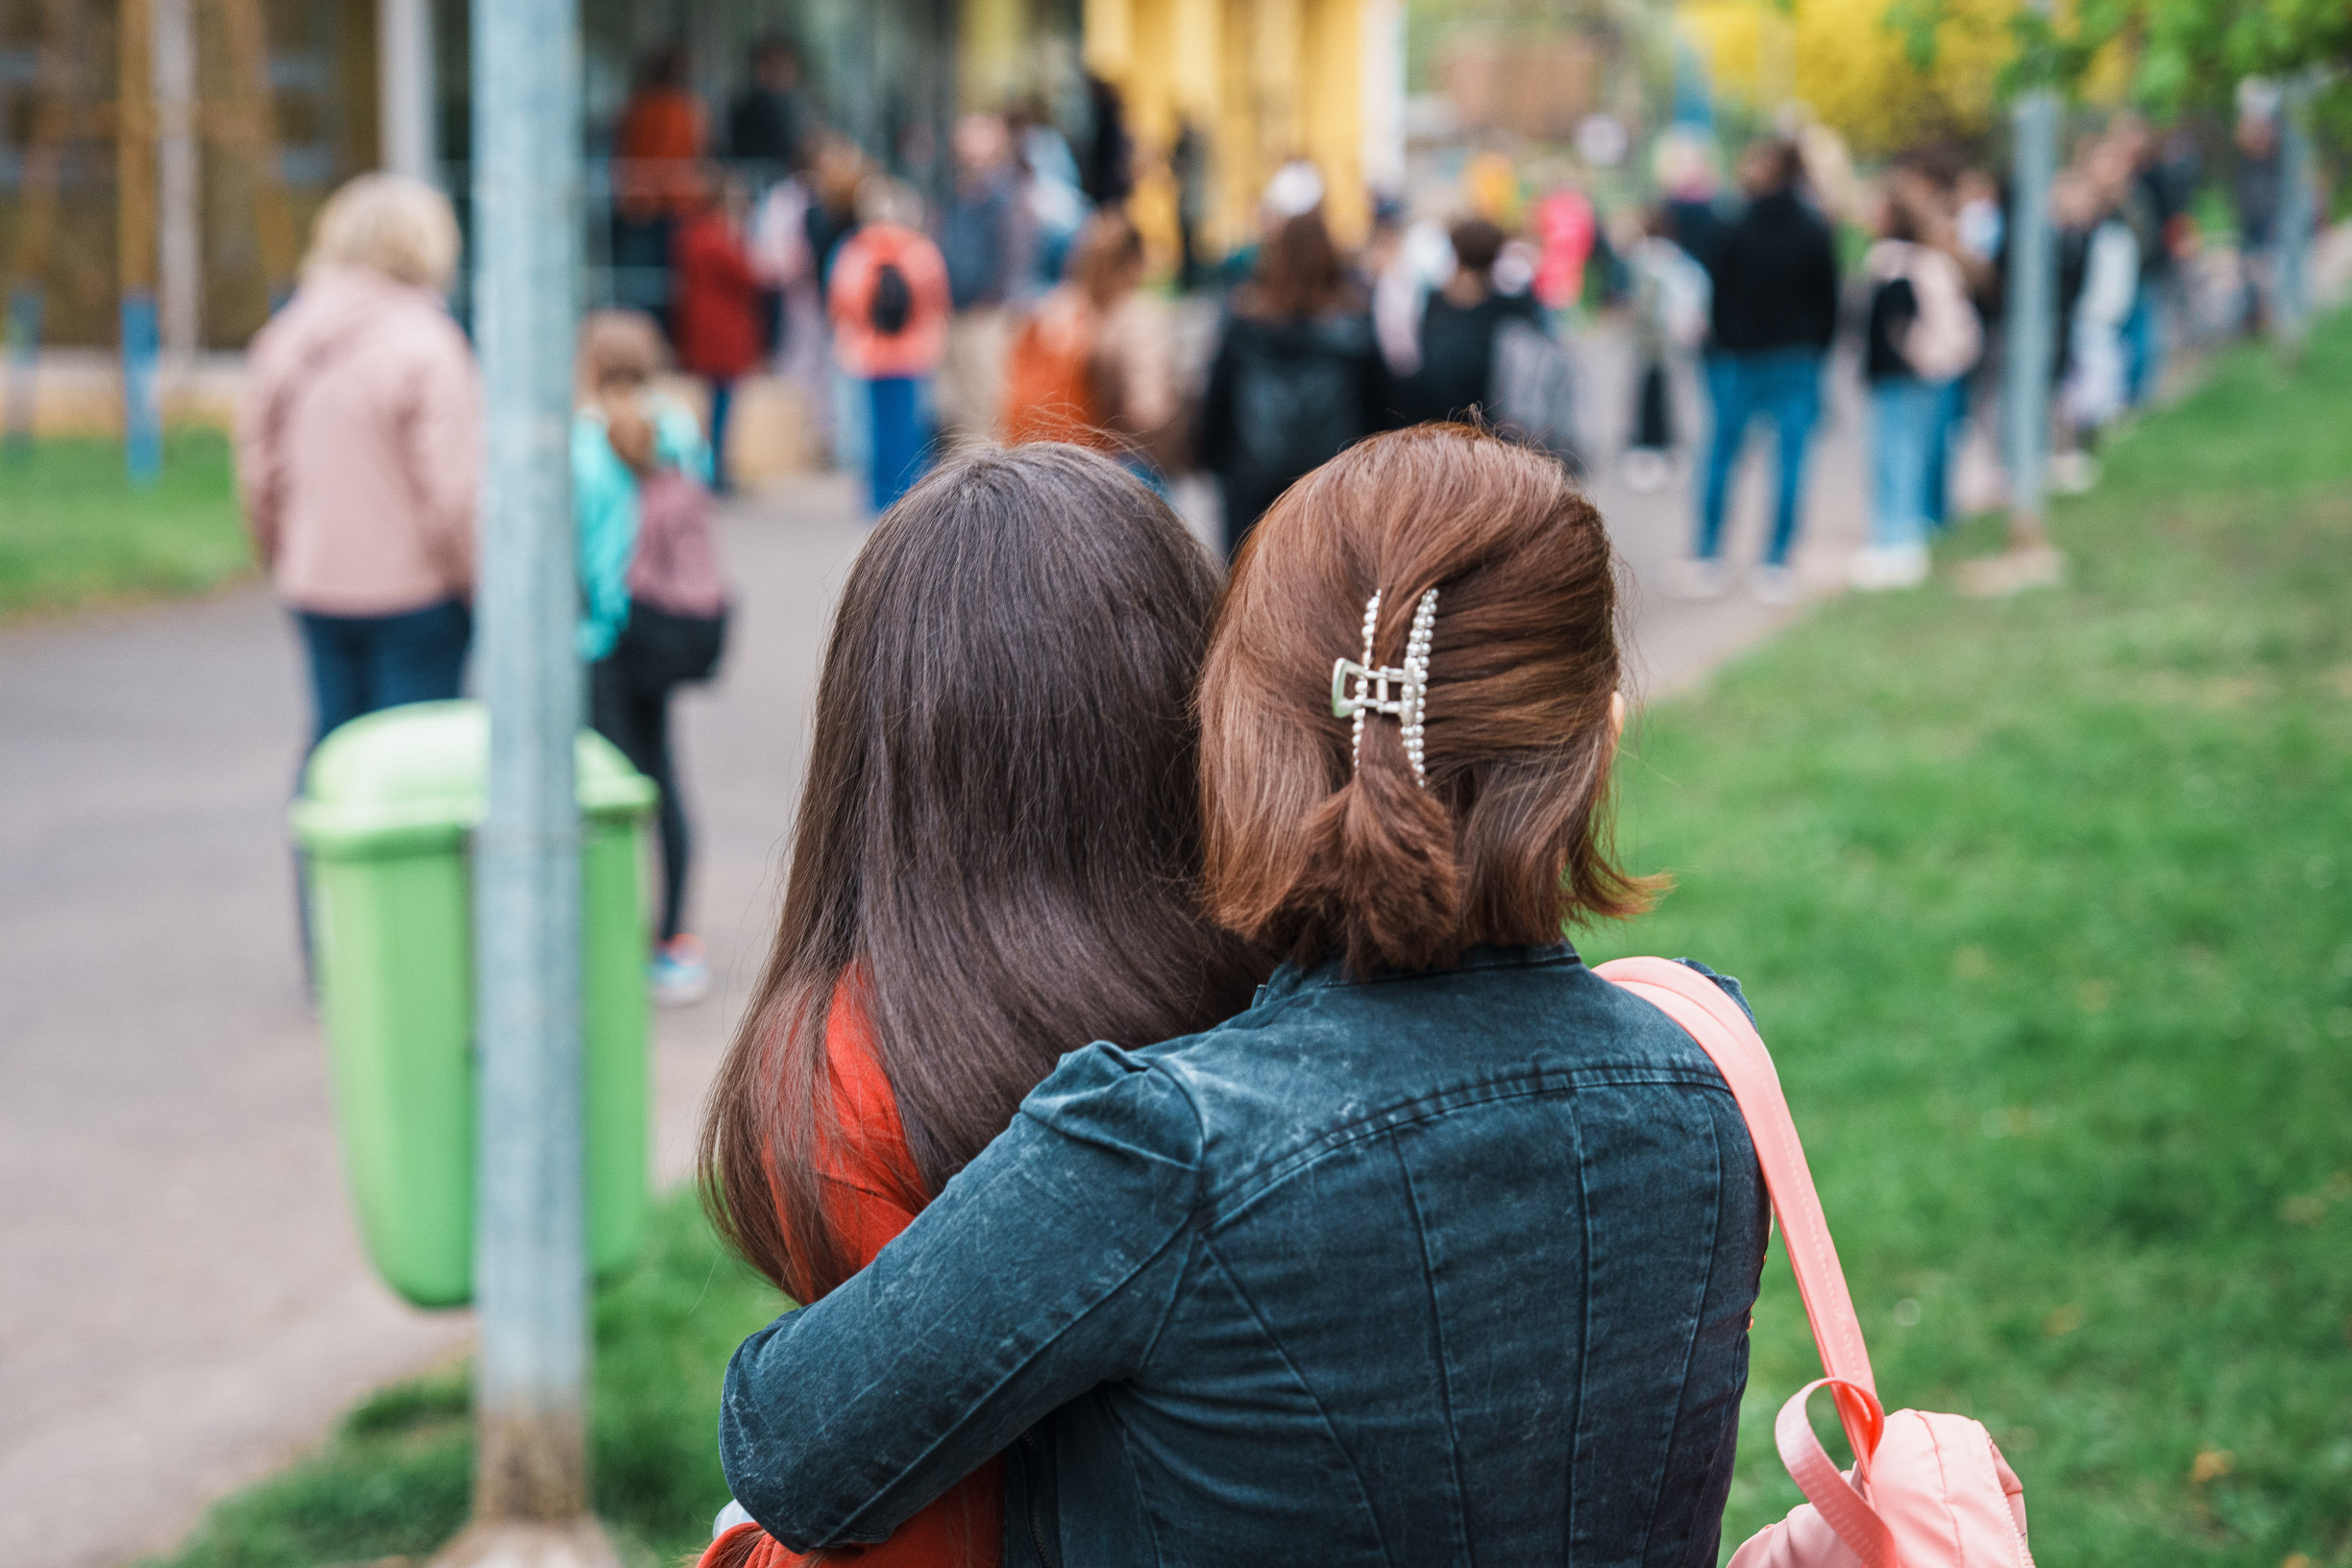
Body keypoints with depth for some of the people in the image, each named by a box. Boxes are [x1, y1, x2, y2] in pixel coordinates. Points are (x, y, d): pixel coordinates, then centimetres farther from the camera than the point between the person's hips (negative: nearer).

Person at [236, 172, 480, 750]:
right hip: (413, 593, -6)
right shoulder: (425, 346, -16)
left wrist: (284, 561, 24)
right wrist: (481, 585, -6)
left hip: (315, 590, 6)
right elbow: (453, 491, -18)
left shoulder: (284, 337, 5)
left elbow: (259, 471, 11)